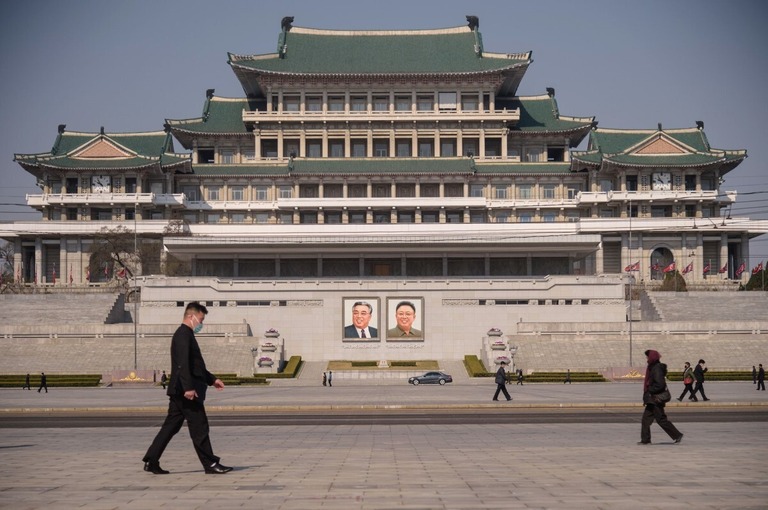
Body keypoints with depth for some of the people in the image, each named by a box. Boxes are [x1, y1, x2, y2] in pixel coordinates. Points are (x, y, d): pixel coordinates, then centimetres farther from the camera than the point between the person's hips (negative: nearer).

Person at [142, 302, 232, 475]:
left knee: (171, 426, 10)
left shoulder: (186, 335, 21)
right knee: (199, 427, -4)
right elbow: (183, 364, -23)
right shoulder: (183, 335, -12)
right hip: (186, 391, -10)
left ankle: (151, 461, 11)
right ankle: (210, 464, 1)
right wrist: (188, 387, -27)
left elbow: (195, 365, 28)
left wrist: (212, 379, 25)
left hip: (179, 392, 10)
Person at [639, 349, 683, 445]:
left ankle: (677, 435, 5)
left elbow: (660, 384, -26)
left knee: (661, 419, -3)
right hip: (652, 399, 10)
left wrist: (650, 390, -16)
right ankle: (645, 440, 11)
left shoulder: (657, 369, -18)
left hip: (655, 399, -10)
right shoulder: (653, 368, 12)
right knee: (646, 418, 9)